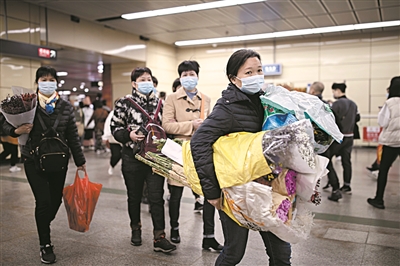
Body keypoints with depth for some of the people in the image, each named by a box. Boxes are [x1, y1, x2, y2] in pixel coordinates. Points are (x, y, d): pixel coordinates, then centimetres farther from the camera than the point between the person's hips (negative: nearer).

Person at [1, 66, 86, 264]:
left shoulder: (66, 107, 1)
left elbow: (72, 136, 4)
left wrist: (80, 161, 6)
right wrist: (16, 131, -22)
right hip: (34, 161, -2)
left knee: (56, 199, 10)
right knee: (43, 201, -6)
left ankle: (43, 226, 44)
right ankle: (45, 245, 13)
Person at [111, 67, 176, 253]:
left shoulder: (159, 103, 9)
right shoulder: (124, 103, -1)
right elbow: (115, 128, -1)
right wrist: (129, 134, -19)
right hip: (133, 156, -1)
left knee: (157, 197, -3)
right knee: (134, 196, 13)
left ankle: (159, 238, 2)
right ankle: (136, 229, 34)